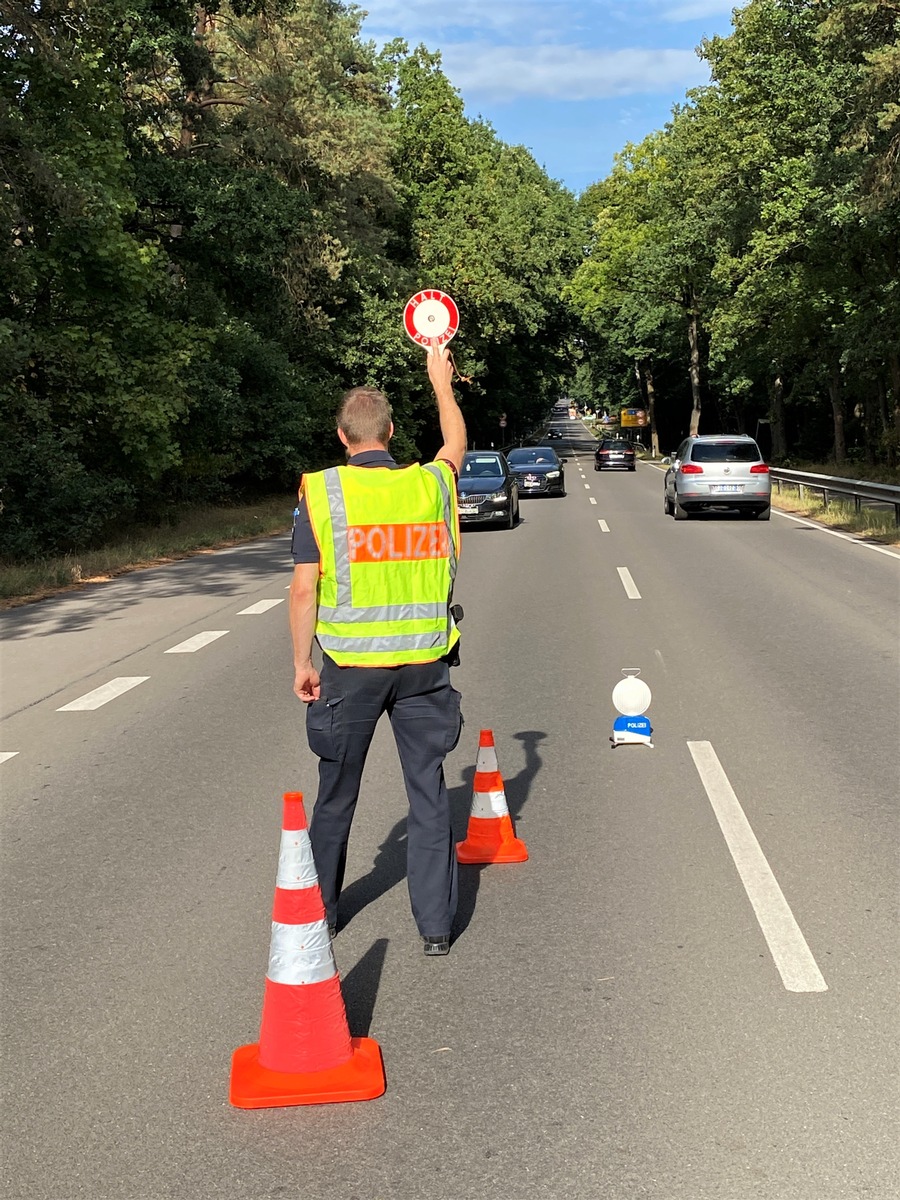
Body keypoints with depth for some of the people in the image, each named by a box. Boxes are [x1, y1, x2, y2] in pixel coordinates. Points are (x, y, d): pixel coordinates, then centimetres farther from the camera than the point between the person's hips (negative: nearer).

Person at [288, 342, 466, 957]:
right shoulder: (431, 483, 1)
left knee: (336, 797, 14)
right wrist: (442, 381, 38)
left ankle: (322, 913, 30)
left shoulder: (321, 492, -8)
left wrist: (303, 662, 1)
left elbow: (305, 588, -9)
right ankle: (436, 923, 12)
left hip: (351, 666, -1)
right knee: (429, 793, 9)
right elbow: (456, 444, 25)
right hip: (424, 664, 2)